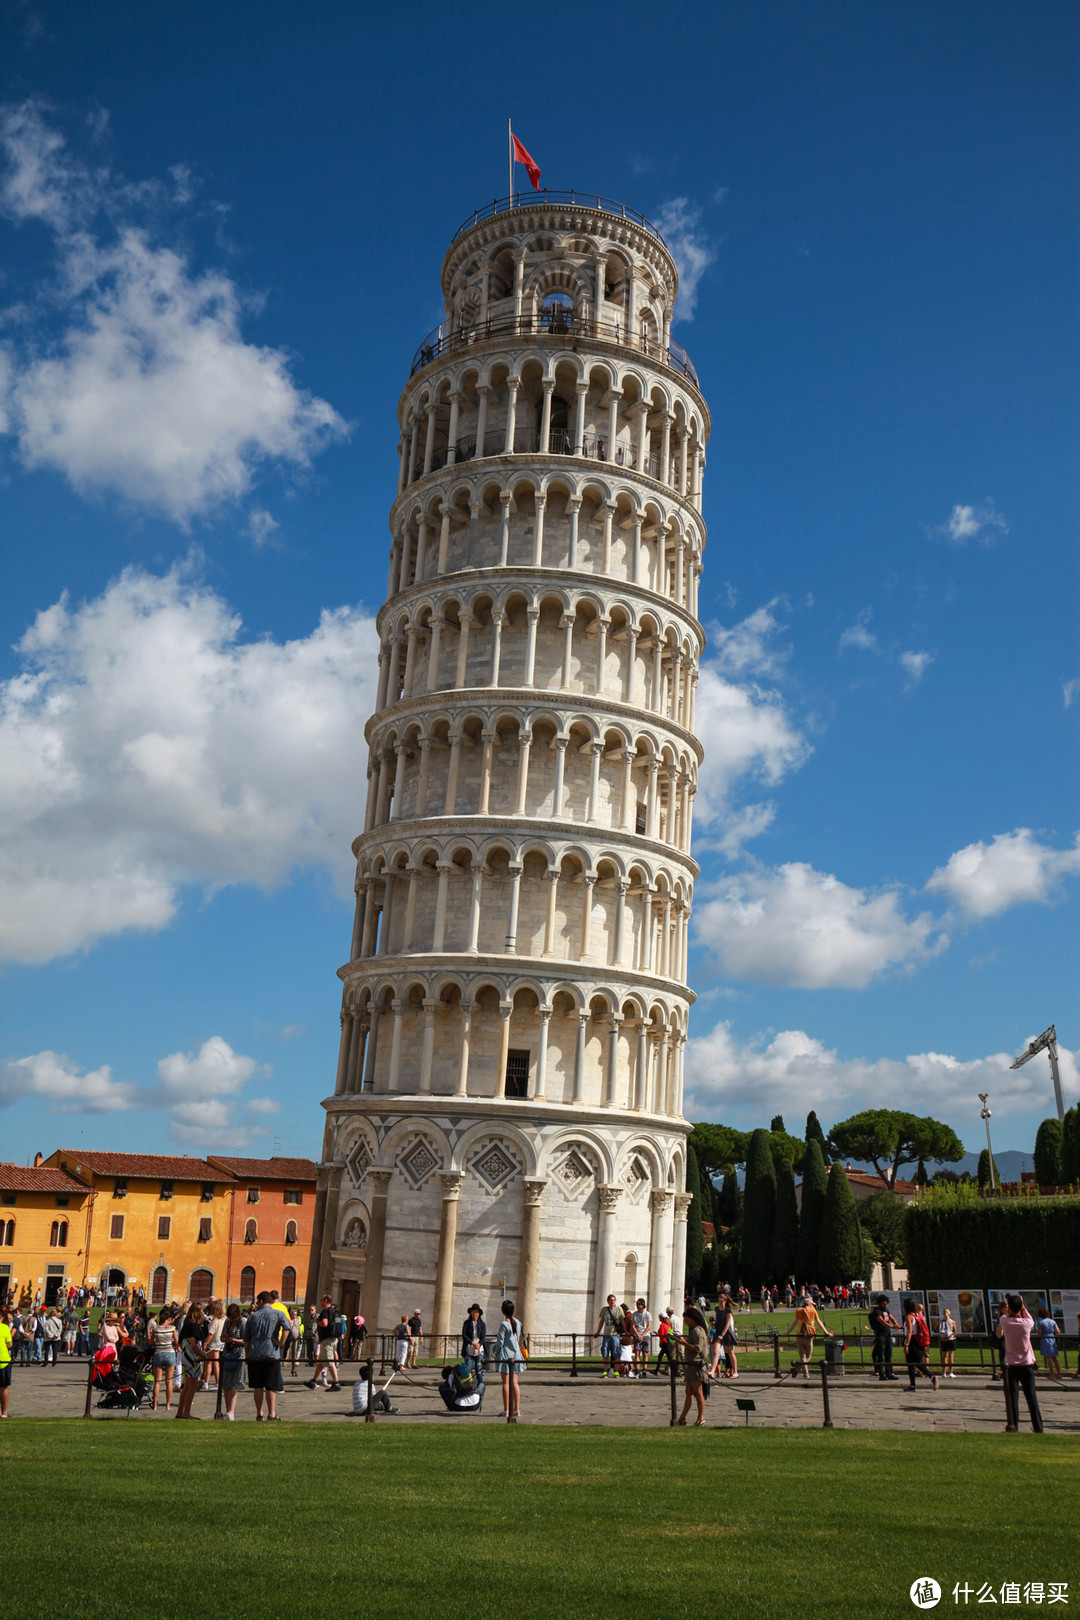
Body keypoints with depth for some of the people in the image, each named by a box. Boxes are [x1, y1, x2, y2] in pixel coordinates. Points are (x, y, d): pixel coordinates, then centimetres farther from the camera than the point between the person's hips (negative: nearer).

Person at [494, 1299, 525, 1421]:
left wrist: (496, 1353, 1)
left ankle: (506, 1410, 0)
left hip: (505, 1354, -6)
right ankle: (516, 1409, 6)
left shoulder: (504, 1324, -13)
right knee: (515, 1382, 7)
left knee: (506, 1383, -1)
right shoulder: (517, 1322, 6)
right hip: (516, 1354, 6)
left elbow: (500, 1341, -11)